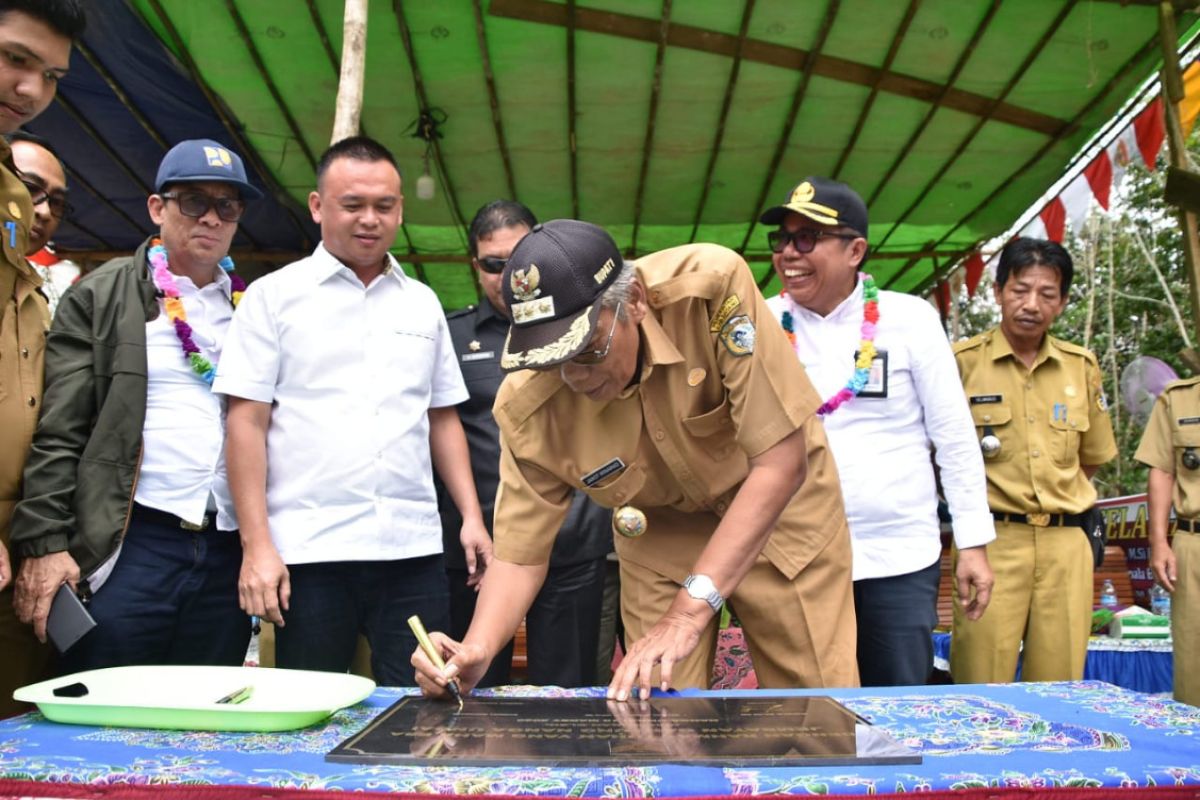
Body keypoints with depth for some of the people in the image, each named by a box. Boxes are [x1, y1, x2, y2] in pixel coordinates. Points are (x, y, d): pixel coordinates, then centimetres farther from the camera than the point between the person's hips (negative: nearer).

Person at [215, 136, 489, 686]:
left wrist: (472, 516, 8)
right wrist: (256, 544, -8)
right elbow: (247, 422, -1)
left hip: (413, 550, 3)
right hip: (308, 552, -2)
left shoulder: (422, 303, 14)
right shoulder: (275, 295, 4)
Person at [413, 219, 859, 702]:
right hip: (663, 535, 2)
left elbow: (783, 460, -32)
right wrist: (475, 652, -33)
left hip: (782, 505, -1)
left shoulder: (711, 289, -34)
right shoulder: (527, 408, -25)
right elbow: (520, 554, -13)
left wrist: (689, 611, -36)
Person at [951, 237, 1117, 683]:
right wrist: (982, 500, 2)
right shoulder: (961, 361, -3)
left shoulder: (1082, 367, 10)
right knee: (982, 691, -3)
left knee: (1058, 688, 8)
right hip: (991, 540, -4)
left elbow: (1092, 457, 21)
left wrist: (1059, 502, 12)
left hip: (1066, 543, 4)